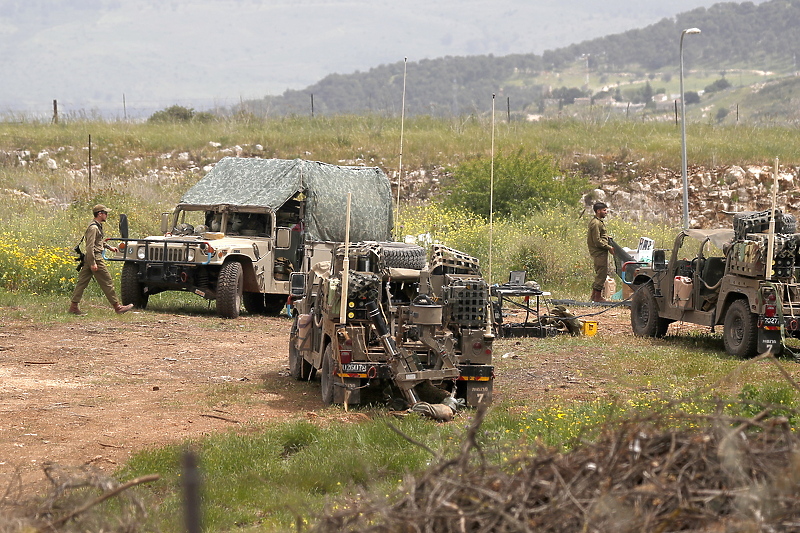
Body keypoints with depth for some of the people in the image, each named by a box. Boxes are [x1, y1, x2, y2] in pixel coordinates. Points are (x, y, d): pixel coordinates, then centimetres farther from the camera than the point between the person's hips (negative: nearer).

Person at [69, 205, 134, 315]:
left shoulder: (98, 226, 15)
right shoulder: (93, 228, -17)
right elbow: (90, 246, -22)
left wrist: (109, 247, 40)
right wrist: (93, 263, -24)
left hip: (89, 260, 11)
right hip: (96, 258, -11)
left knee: (82, 282, 8)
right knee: (107, 283, -3)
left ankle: (73, 306, 7)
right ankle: (117, 307, 3)